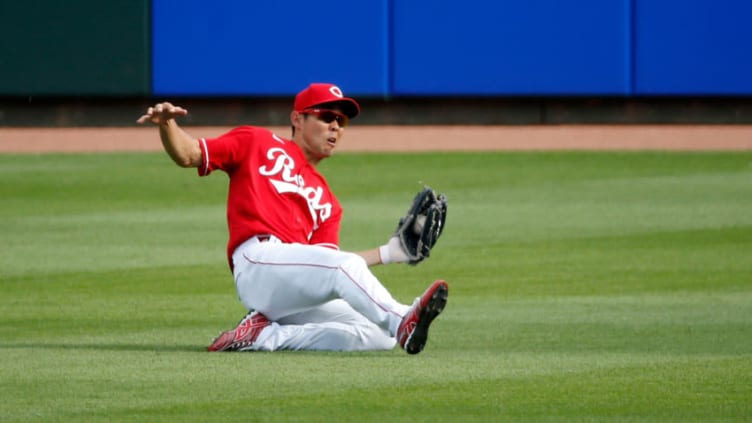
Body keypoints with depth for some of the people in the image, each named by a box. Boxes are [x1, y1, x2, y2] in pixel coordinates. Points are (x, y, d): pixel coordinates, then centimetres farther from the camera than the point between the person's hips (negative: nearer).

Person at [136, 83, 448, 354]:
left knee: (379, 336, -15)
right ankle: (403, 322, -53)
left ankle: (264, 336, -17)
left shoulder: (327, 203, 32)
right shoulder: (257, 143, 21)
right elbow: (187, 155, 12)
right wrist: (167, 125, -8)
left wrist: (386, 254, 5)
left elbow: (327, 262, 15)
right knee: (346, 266, -32)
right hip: (258, 260, -6)